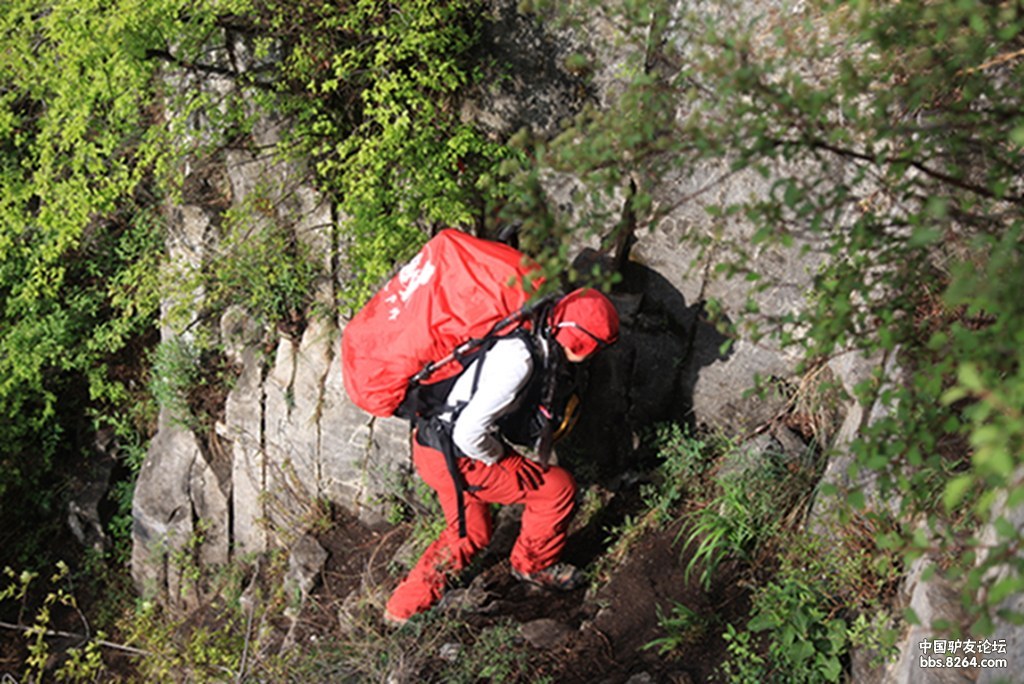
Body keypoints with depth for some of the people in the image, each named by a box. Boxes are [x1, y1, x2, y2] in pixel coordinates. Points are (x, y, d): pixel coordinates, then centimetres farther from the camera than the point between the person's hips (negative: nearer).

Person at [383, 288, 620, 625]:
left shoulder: (524, 336, 1)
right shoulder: (519, 360, -29)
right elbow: (468, 432, -30)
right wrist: (501, 458, -11)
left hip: (431, 439, 10)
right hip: (453, 459, -10)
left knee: (471, 533, 27)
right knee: (558, 488, 1)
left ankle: (404, 607, 33)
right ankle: (534, 564, 26)